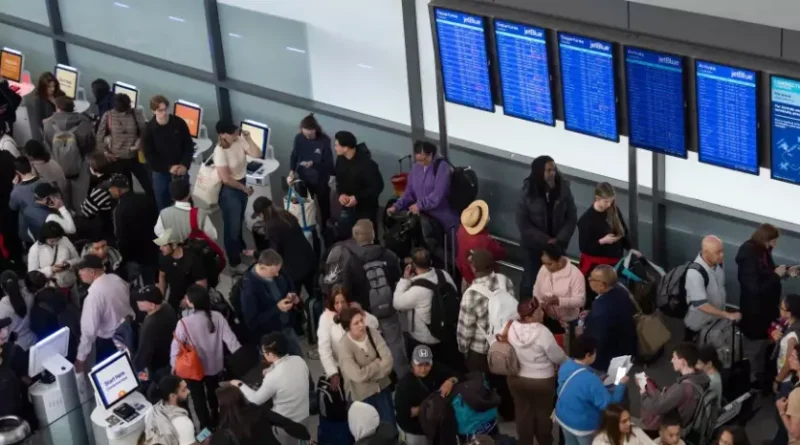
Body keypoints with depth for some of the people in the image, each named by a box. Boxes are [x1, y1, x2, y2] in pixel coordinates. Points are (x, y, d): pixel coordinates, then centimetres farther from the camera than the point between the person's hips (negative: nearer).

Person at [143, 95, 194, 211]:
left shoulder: (179, 123, -9)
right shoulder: (149, 129, -12)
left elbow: (189, 146, -1)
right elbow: (149, 155, -9)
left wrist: (185, 165, -15)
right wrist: (168, 167, -17)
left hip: (181, 170, 1)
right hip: (160, 172, -1)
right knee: (162, 205, 7)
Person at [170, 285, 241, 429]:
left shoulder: (184, 323, -29)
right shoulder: (217, 317, -18)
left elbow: (176, 346, -19)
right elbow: (229, 338, -14)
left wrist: (174, 366, -2)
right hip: (214, 365, 4)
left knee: (198, 398, 19)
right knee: (213, 394, 29)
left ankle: (207, 427, 29)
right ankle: (216, 422, 48)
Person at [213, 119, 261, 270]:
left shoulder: (239, 141, -11)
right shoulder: (220, 151, -30)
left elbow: (257, 154, -10)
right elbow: (226, 179, -26)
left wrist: (249, 139, -21)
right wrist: (245, 188, -15)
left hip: (242, 184, 7)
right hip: (229, 191, -7)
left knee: (239, 221, 29)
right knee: (232, 226, 10)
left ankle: (240, 248, 54)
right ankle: (234, 261, 27)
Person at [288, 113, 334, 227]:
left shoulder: (324, 140, -23)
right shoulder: (299, 138, -14)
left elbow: (328, 163, -19)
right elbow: (294, 155, 0)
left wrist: (312, 164, -34)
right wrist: (292, 171, -14)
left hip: (321, 180, -2)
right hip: (304, 179, 2)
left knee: (324, 207, 17)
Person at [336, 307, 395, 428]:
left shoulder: (372, 333, -10)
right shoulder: (343, 346, -23)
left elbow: (388, 360, -13)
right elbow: (358, 376, -28)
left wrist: (368, 372, -23)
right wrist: (378, 363, -15)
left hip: (382, 387, 4)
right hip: (361, 395, -4)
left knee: (390, 426, 16)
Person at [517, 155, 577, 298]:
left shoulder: (563, 188, -9)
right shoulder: (529, 191, -11)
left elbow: (572, 218, -3)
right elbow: (523, 223, -10)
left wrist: (559, 239, -14)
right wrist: (545, 240, -15)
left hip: (557, 245, 1)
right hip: (534, 245, -1)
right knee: (530, 280, 8)